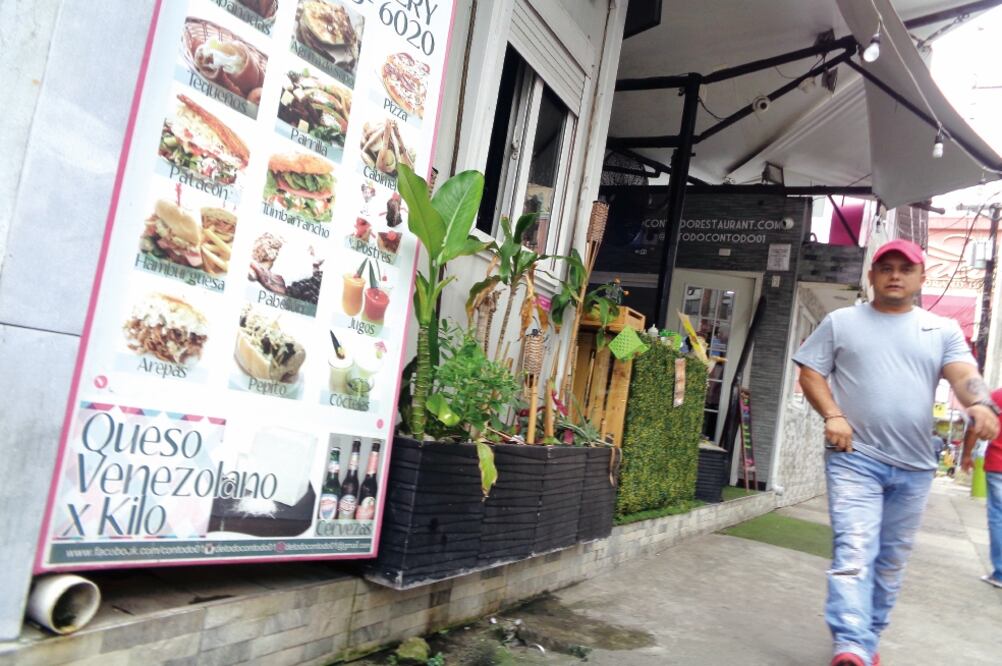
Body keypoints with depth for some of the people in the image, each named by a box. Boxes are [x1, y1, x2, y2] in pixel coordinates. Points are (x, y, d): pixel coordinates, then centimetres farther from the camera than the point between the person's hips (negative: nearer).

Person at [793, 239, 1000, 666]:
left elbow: (963, 374, -6)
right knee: (854, 553, -16)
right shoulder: (841, 322, 6)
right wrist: (833, 415, -12)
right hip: (855, 459, -3)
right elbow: (810, 373, 4)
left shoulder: (943, 330, 10)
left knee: (892, 560, 12)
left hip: (914, 468, 3)